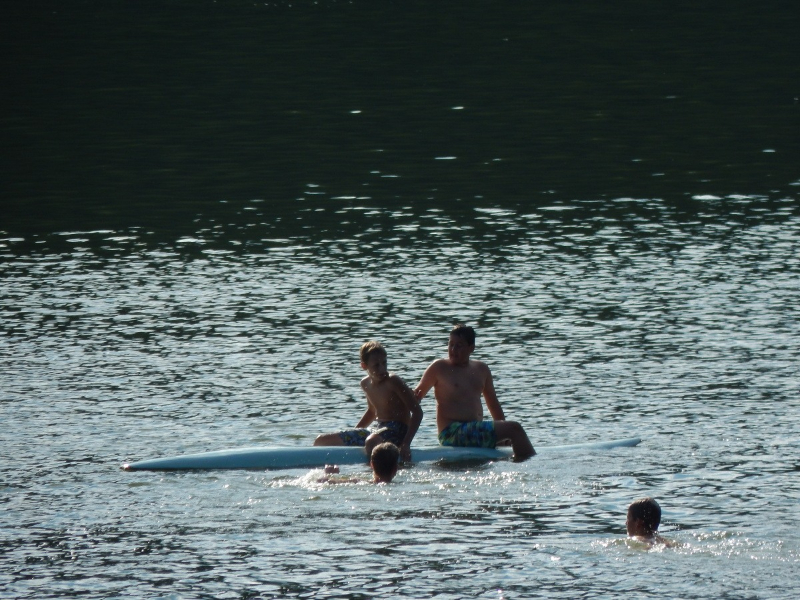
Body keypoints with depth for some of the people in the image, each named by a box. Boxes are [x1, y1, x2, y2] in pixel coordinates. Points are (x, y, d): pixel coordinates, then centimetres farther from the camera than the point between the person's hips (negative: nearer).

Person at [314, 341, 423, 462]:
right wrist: (352, 435, 23)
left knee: (371, 442, -45)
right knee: (321, 441, 10)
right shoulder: (366, 384, 7)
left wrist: (406, 444, -29)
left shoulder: (392, 382, -15)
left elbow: (417, 412, -19)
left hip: (398, 430, -8)